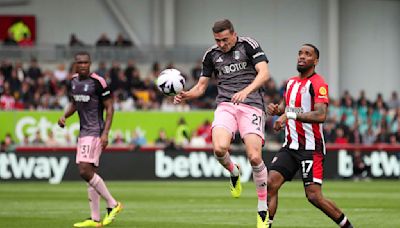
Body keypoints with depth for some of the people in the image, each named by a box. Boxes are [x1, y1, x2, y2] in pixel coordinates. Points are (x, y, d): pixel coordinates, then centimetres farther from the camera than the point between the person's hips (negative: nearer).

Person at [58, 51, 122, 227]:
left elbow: (109, 108, -9)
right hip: (83, 132, 8)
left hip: (95, 132, -8)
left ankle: (113, 204, -5)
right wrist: (65, 116, 6)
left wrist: (105, 133, -16)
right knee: (90, 173, 7)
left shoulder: (97, 82, -12)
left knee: (85, 171, -17)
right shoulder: (74, 81, 10)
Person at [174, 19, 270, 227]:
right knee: (219, 148, -25)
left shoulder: (248, 45, -1)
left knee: (254, 157, -16)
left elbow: (264, 73, -12)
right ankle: (234, 172, 11)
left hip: (251, 105, -3)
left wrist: (246, 90, -28)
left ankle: (263, 207, 2)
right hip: (225, 106, 3)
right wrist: (186, 95, -2)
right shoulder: (211, 54, 12)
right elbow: (201, 86, 19)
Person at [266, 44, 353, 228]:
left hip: (311, 149, -7)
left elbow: (320, 115, -24)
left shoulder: (318, 84, -11)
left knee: (314, 196, -11)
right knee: (270, 183, -9)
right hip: (290, 147, 7)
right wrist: (276, 109, 6)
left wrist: (290, 115, -27)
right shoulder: (291, 82, 15)